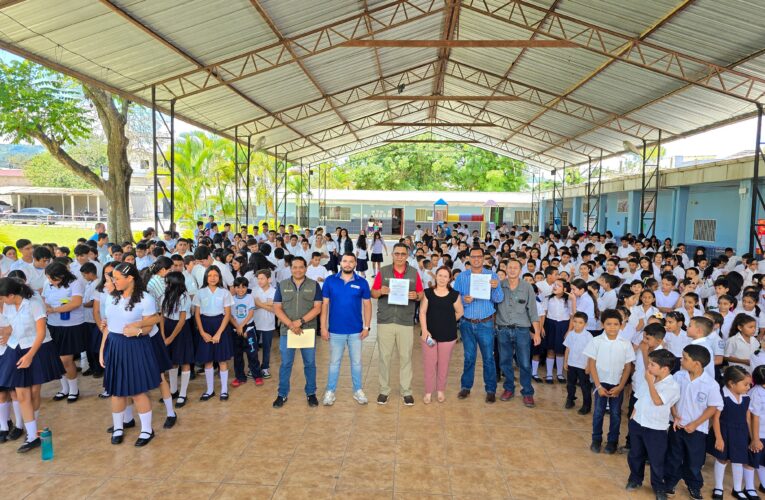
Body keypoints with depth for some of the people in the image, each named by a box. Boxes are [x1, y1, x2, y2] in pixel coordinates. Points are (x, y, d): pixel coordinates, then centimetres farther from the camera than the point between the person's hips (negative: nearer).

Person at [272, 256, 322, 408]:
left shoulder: (314, 285, 1)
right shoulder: (282, 285, 4)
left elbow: (317, 307, -5)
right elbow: (277, 308, 0)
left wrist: (300, 321, -16)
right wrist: (290, 324, -13)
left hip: (308, 331, 0)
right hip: (287, 331, 1)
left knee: (310, 363, 7)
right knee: (285, 364, 6)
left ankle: (311, 393, 21)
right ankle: (282, 394, 18)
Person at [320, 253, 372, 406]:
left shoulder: (362, 282, -3)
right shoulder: (330, 281, -4)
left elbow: (367, 304, 2)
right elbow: (324, 304, -1)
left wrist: (366, 327, -4)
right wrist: (323, 327, -5)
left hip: (356, 330, 1)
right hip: (335, 330, 0)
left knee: (356, 362, 12)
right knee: (334, 362, 11)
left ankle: (358, 390, 27)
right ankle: (330, 391, 23)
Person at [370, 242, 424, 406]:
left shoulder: (414, 273, 5)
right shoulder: (383, 272, 3)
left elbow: (421, 294, 8)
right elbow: (373, 294, 5)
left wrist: (416, 296, -14)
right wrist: (381, 292, -17)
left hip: (406, 322, 1)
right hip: (385, 321, 0)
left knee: (406, 357, 6)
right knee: (384, 356, 5)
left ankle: (406, 391, 17)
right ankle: (384, 390, 17)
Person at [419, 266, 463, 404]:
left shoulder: (454, 295, -2)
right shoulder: (428, 293, -1)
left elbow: (460, 312, 10)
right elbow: (422, 312, -2)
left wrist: (448, 321, 5)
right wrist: (424, 330, -11)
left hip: (447, 335, 0)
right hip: (430, 333, 0)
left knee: (443, 364, 10)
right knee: (429, 363, 4)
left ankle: (441, 390, 27)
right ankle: (428, 391, 17)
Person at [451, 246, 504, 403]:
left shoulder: (492, 276, 1)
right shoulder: (461, 277, 4)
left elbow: (499, 299, -5)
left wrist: (495, 288, -25)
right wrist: (463, 299, -20)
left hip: (486, 324, -1)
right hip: (467, 323, 1)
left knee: (488, 357, 3)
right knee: (469, 357, 11)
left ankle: (491, 389, 15)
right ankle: (466, 386, 24)